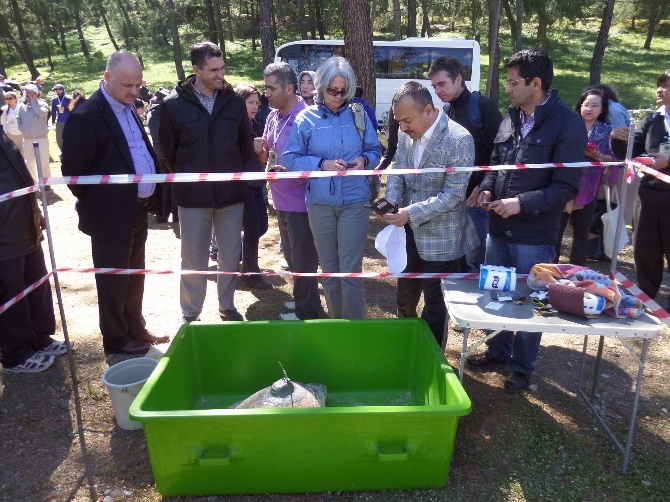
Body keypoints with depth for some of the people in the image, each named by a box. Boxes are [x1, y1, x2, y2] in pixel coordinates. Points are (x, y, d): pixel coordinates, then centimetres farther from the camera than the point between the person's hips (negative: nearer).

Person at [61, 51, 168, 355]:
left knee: (134, 278, 19)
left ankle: (136, 330, 35)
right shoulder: (86, 116, -15)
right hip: (111, 215, -8)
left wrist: (152, 194, 8)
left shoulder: (128, 109, 11)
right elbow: (72, 170, -13)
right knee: (113, 282, 8)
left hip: (137, 212, 8)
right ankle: (117, 340, 25)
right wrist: (96, 204, -3)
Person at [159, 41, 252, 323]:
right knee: (193, 257, 8)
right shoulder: (174, 105, -5)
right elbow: (168, 151, 4)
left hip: (231, 193, 2)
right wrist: (186, 179, 6)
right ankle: (190, 314, 23)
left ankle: (227, 307, 29)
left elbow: (245, 143, 11)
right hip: (193, 195, -2)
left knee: (230, 255, 11)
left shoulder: (234, 101, 1)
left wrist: (235, 173, 9)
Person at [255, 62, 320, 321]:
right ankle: (300, 300, 37)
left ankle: (306, 311, 20)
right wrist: (259, 150, -6)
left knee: (303, 261, 4)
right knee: (292, 257, 20)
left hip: (300, 202, -8)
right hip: (282, 200, 8)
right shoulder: (273, 117, 8)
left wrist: (289, 170, -25)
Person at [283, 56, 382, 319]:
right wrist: (322, 164, -16)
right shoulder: (306, 118, 0)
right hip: (319, 203, 1)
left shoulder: (358, 114, 2)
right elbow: (290, 158, -3)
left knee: (350, 270, -1)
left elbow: (375, 150, 10)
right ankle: (335, 324, 31)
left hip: (354, 201, -1)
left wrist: (364, 160, -12)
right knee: (329, 269, 13)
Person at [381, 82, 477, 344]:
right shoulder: (406, 134, -1)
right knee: (405, 295, 21)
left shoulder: (459, 140, -21)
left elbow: (453, 195, -21)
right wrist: (391, 200, -11)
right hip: (410, 232, 6)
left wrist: (412, 212, -26)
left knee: (434, 305, 10)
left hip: (441, 237, -6)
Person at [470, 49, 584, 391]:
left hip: (535, 236, -6)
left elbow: (567, 187, -14)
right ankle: (498, 350, 40)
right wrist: (487, 188, -1)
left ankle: (522, 366, 29)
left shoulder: (567, 124, -12)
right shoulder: (511, 118, 8)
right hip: (498, 228, 6)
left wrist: (522, 203, -23)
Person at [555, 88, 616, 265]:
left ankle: (578, 269, 21)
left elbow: (612, 159, 4)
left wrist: (596, 155, -14)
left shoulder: (607, 131, 6)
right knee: (556, 227, 0)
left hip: (588, 190, 1)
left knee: (582, 230, 10)